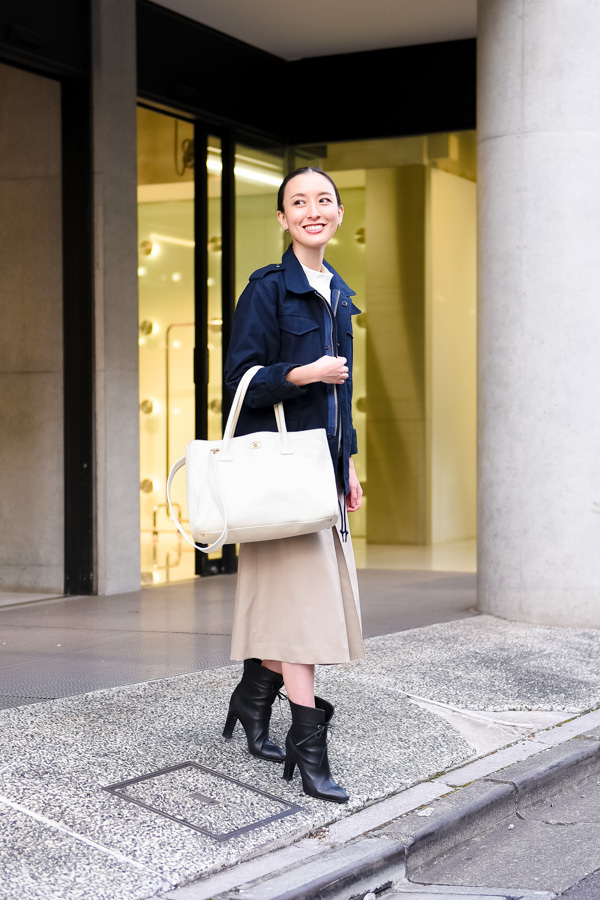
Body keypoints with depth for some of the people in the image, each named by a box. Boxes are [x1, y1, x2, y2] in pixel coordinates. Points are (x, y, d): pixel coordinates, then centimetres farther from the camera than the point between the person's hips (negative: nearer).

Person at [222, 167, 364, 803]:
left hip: (323, 460, 8)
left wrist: (348, 463, 19)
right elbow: (241, 378, -10)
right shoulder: (268, 289, -7)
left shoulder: (338, 295, 16)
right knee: (299, 590, -10)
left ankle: (253, 698, 26)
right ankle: (308, 744, -7)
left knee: (312, 593, 8)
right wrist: (305, 373, -22)